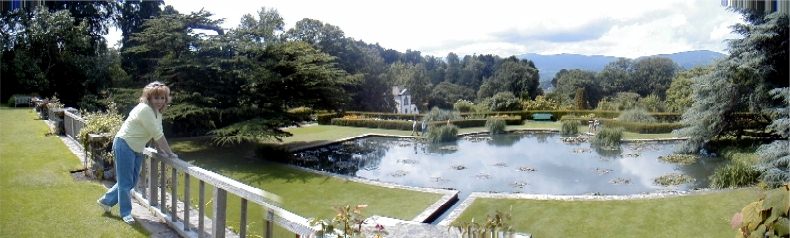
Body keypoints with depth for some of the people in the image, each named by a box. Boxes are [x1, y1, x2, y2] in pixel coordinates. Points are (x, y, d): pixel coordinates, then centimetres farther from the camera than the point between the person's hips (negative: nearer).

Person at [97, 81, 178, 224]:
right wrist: (170, 153, -19)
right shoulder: (145, 109, -25)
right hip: (124, 146, -9)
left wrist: (161, 151, -1)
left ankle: (106, 201, 36)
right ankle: (126, 213, 17)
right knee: (125, 182, 3)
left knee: (131, 181, 17)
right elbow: (157, 135, -24)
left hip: (137, 149, 9)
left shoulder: (157, 111, 4)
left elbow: (156, 134, 8)